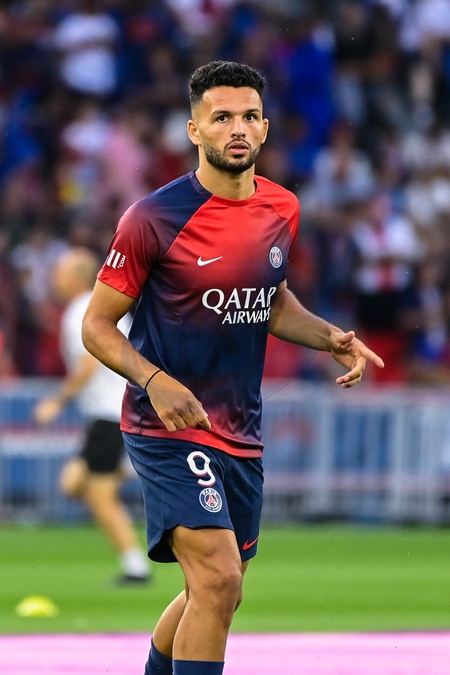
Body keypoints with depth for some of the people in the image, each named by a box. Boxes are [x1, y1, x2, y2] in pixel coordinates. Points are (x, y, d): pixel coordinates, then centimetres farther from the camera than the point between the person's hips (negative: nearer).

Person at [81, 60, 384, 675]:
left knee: (218, 591, 16)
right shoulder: (154, 218, -13)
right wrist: (156, 381, -24)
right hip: (168, 428, -7)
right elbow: (96, 325, -8)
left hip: (242, 434, 7)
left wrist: (329, 338, 4)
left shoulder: (282, 210, 5)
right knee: (219, 581, -22)